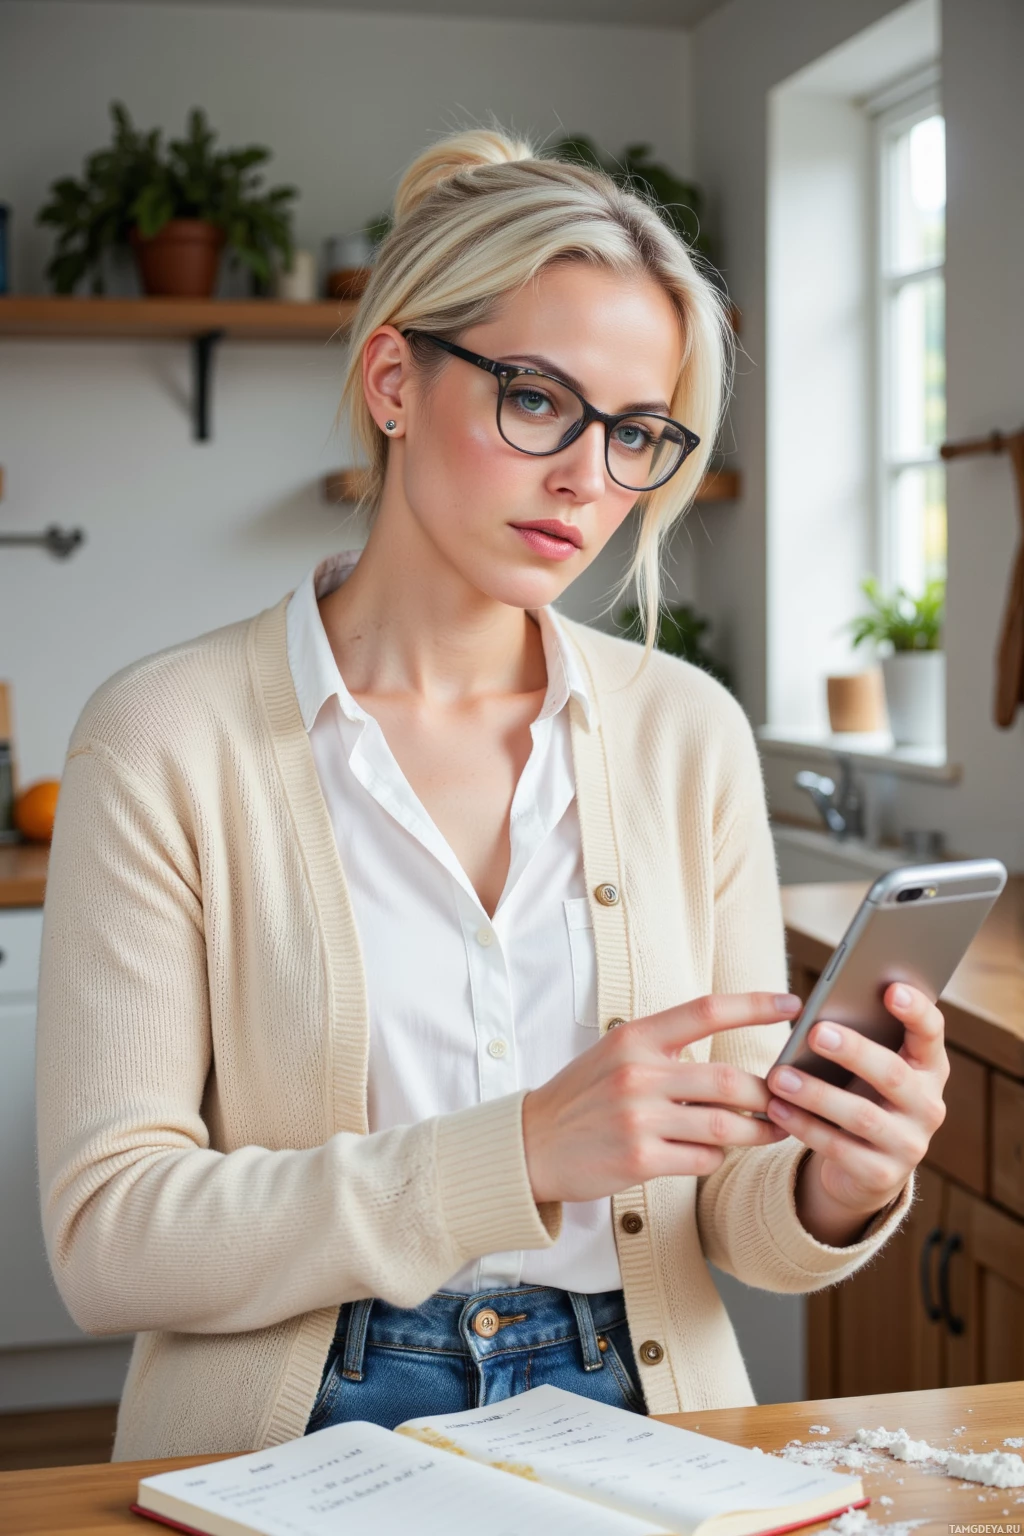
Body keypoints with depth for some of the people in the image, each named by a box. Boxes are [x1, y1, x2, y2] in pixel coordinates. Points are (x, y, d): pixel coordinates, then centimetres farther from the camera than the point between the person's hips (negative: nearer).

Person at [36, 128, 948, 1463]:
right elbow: (108, 1239, -11)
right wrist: (523, 1152, -21)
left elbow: (731, 1210, 7)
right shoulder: (164, 740, -6)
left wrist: (837, 1189, -15)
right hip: (305, 1441, -2)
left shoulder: (691, 735, 4)